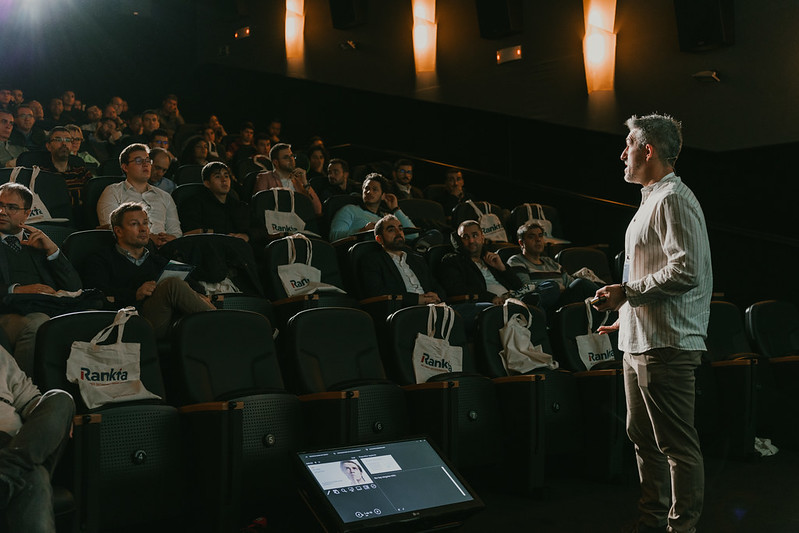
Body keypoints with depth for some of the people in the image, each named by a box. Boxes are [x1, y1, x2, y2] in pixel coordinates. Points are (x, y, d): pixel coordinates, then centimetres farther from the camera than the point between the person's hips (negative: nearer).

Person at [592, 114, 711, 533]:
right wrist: (628, 314, 22)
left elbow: (685, 271, -23)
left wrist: (627, 292, -16)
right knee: (643, 436, 18)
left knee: (678, 444, -3)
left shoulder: (674, 199, -13)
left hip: (666, 345, -11)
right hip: (640, 342, 11)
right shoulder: (651, 200, 20)